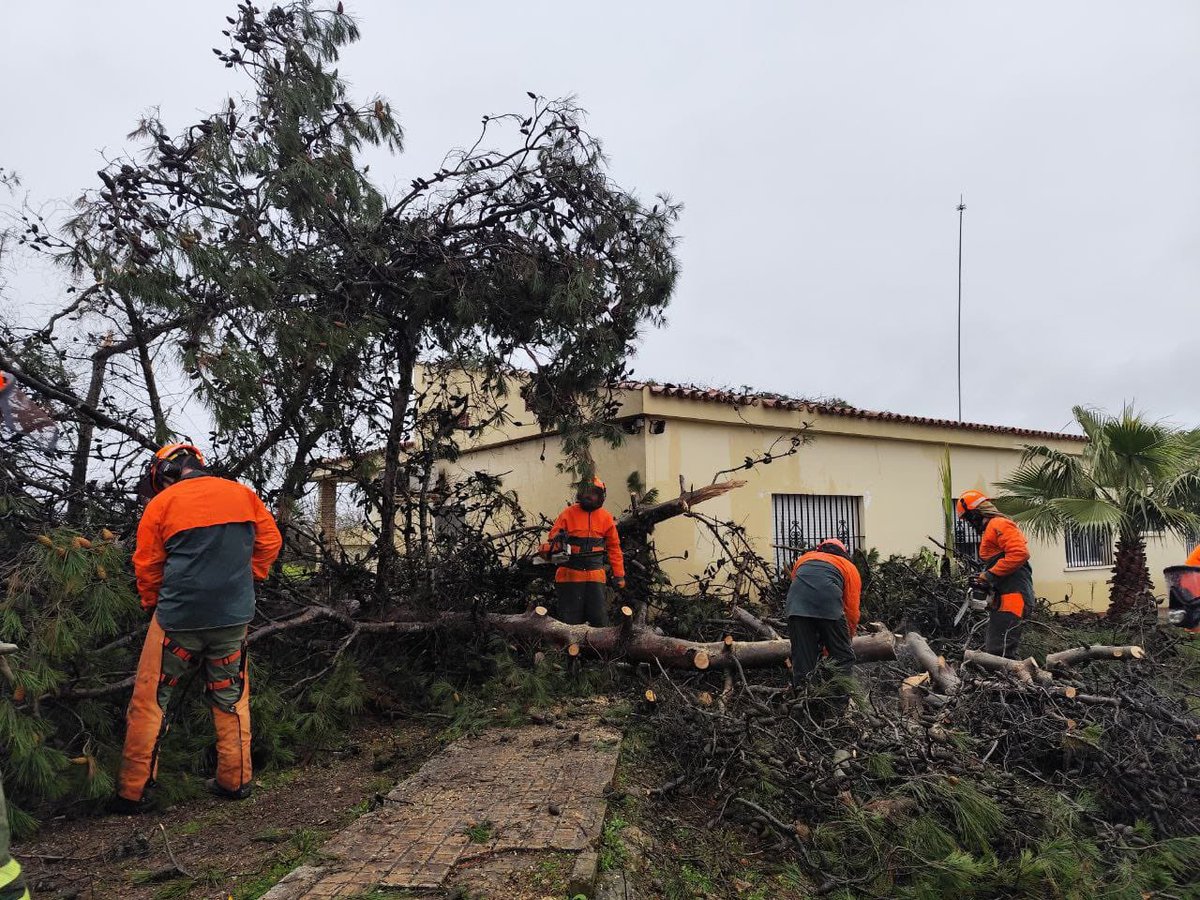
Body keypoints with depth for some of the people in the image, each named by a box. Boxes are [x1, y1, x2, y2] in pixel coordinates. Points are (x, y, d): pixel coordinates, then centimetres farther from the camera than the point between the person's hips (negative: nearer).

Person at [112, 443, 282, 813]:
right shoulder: (243, 494, 5)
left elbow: (146, 566, 3)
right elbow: (270, 541, 10)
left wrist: (153, 605, 19)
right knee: (231, 701, 17)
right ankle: (235, 781, 22)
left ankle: (132, 791, 16)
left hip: (178, 619, -3)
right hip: (234, 617, 3)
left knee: (149, 703, 11)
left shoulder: (161, 503, -2)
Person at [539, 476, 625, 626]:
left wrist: (619, 575, 8)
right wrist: (556, 544, -24)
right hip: (570, 575, -1)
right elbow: (552, 538, 1)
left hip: (595, 576, 2)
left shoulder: (606, 517, 7)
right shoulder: (568, 513, 1)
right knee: (570, 621, 3)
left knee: (600, 620, 2)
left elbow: (614, 547, 11)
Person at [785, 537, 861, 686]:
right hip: (828, 600, -2)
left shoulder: (804, 558, 37)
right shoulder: (849, 566, 28)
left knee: (801, 657, 9)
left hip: (796, 604, 2)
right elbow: (852, 609, 20)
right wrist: (848, 637, 34)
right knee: (843, 657, 10)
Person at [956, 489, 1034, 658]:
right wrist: (985, 582, 9)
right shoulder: (989, 530, 24)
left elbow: (1019, 553, -21)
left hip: (1012, 596, -11)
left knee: (999, 652, -16)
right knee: (991, 647, 11)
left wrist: (990, 575, -16)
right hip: (1002, 598, 11)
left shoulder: (998, 525, -7)